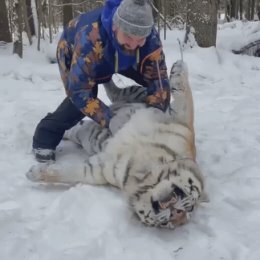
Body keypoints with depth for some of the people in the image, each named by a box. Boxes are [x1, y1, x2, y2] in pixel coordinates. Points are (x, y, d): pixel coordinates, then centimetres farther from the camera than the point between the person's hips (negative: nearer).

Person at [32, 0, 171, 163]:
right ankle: (45, 137, -7)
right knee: (82, 98, -26)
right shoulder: (90, 38, -47)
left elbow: (159, 79, -26)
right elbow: (79, 91, -43)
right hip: (72, 51, -4)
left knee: (152, 76, -9)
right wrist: (113, 123, -47)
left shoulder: (150, 36, -34)